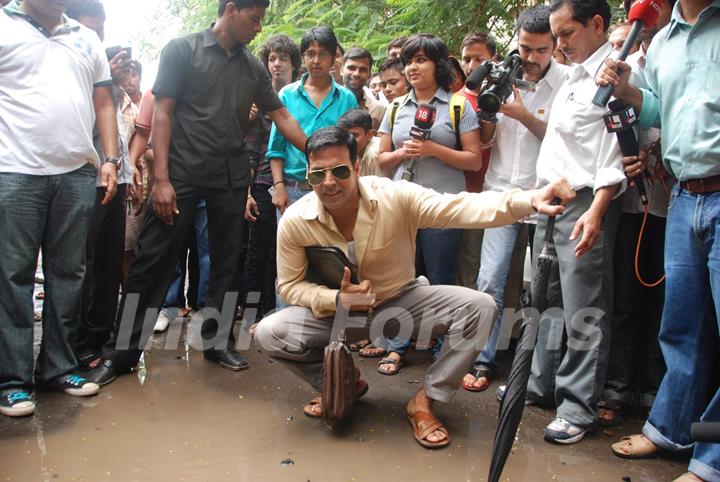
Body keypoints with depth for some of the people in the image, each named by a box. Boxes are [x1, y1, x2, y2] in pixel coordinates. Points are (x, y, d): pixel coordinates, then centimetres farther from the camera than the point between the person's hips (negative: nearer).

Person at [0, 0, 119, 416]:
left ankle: (58, 368, 19)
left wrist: (111, 159, 6)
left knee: (68, 274, 7)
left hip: (78, 174, 4)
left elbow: (104, 103, 17)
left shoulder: (87, 39, 17)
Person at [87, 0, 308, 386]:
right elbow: (162, 112, -6)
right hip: (182, 171, -4)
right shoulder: (182, 50, -1)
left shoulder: (254, 68, 12)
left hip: (232, 176, 5)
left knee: (226, 261, 8)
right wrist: (161, 178, -14)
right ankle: (121, 351, 9)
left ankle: (217, 342, 21)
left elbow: (282, 117, 14)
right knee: (153, 260, -2)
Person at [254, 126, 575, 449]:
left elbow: (459, 208, -34)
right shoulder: (294, 221, -18)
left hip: (402, 301, 0)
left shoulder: (395, 197, -23)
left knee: (479, 307, -22)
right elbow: (290, 286, -7)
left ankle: (424, 401, -3)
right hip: (335, 309, 1)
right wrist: (337, 299, -26)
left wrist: (528, 201, -50)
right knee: (269, 333, -23)